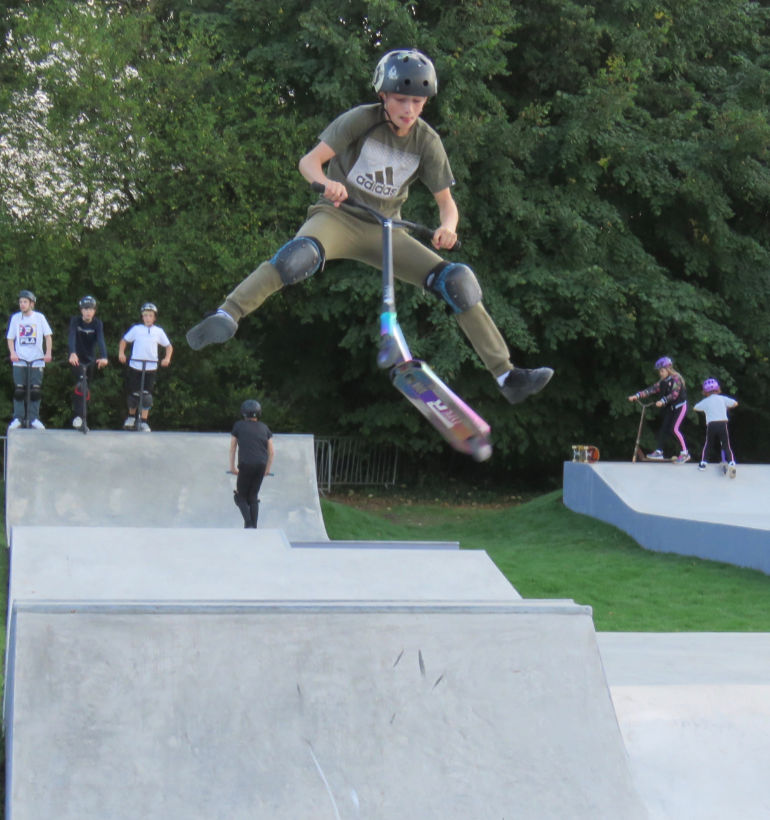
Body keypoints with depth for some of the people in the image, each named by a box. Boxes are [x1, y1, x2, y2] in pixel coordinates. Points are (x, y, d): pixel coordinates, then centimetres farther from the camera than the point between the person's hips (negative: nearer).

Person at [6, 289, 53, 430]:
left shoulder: (39, 317, 2)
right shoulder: (15, 318, 5)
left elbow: (48, 336, 3)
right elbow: (10, 338, 8)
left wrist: (48, 352, -9)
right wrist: (12, 353, -8)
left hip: (37, 360, 0)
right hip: (20, 360, 0)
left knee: (36, 390, -1)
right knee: (19, 390, -3)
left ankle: (34, 418, 7)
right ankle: (17, 418, 3)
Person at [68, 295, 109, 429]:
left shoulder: (97, 323, -9)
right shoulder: (75, 321, -12)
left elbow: (101, 340, -23)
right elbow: (71, 336, -27)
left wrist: (103, 357, -40)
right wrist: (72, 353, -45)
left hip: (90, 359, 3)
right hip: (77, 358, -3)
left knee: (86, 388, 10)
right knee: (81, 382, -26)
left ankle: (78, 416, 25)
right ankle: (78, 416, -27)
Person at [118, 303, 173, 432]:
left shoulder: (159, 331, 5)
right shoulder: (136, 329, 3)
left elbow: (169, 346, 12)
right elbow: (124, 340, 14)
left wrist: (167, 358, -5)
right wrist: (121, 352, -3)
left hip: (151, 367, 0)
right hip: (135, 365, 0)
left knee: (147, 394, -5)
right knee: (134, 393, 7)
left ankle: (143, 422, 0)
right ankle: (131, 416, 29)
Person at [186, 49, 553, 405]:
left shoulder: (427, 142, -3)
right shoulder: (362, 119, -12)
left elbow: (446, 202, 0)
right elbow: (309, 161, -17)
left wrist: (447, 227, -24)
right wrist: (327, 182, -40)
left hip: (384, 231, 3)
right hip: (339, 216, -3)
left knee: (459, 281, -11)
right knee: (300, 255, -39)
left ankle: (506, 375, -4)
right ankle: (226, 315, -44)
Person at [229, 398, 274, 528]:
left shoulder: (239, 426, 9)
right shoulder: (264, 427, 14)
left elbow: (232, 449, 11)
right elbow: (271, 452, 13)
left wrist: (232, 467, 19)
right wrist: (268, 469, 23)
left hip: (246, 465, -3)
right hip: (261, 465, 3)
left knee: (241, 496, 9)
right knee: (253, 496, 15)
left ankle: (248, 523, -11)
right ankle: (254, 527, 12)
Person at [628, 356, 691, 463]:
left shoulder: (676, 378, -16)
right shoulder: (663, 381, 7)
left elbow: (674, 394, -27)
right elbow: (652, 389, 0)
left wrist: (662, 401, -39)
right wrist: (637, 396, -10)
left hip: (680, 406, -8)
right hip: (670, 407, 8)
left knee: (674, 428, -18)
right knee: (663, 428, 3)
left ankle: (684, 453, -12)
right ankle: (659, 452, 10)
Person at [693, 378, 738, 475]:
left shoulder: (705, 401, 9)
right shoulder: (722, 399, 8)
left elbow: (695, 408, 22)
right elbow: (735, 403, 9)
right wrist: (727, 407, 27)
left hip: (711, 425, 0)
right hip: (723, 424, 0)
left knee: (708, 445, 19)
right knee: (726, 445, 0)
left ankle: (703, 462, 17)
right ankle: (731, 462, -18)